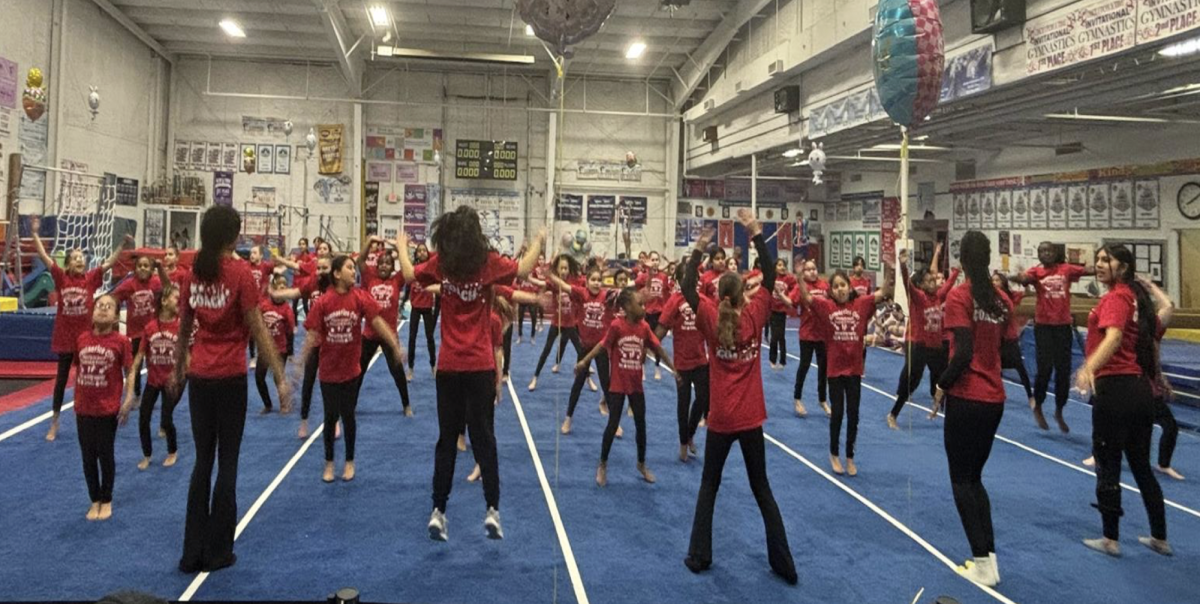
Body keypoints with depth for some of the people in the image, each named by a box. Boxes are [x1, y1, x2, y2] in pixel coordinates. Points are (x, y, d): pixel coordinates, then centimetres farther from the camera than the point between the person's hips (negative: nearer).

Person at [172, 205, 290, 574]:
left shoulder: (193, 273, 3)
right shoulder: (240, 272, -12)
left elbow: (183, 329, 11)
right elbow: (258, 331, -13)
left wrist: (178, 372, 24)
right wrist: (280, 379, -10)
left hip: (199, 377, 5)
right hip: (230, 378, -5)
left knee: (203, 460, 14)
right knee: (227, 463, 7)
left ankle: (193, 552, 19)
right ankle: (217, 552, 14)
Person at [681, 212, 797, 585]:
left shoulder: (711, 319, -9)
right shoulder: (755, 316, -7)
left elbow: (687, 288, 0)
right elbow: (770, 277, 1)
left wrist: (699, 249, -3)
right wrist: (755, 233, -1)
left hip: (721, 419, -1)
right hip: (751, 418, 1)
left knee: (709, 486, 15)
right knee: (762, 488, 12)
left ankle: (699, 557, 17)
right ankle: (783, 563, 15)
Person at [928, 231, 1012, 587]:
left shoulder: (958, 296, -12)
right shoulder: (1001, 299, 8)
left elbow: (963, 353, -19)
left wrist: (941, 387, -8)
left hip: (966, 398, -6)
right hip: (994, 400, 7)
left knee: (961, 480, 5)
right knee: (974, 478, 18)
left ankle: (982, 564, 6)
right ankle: (990, 558, 17)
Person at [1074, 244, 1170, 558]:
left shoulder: (1115, 297, -11)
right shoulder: (1136, 296, 14)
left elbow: (1113, 337, -31)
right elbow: (1152, 341, 26)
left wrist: (1089, 367, -46)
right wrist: (1155, 373, 42)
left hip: (1114, 387, -9)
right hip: (1140, 388, 9)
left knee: (1108, 465, 2)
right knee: (1142, 465, 18)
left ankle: (1111, 539, 11)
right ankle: (1160, 538, 27)